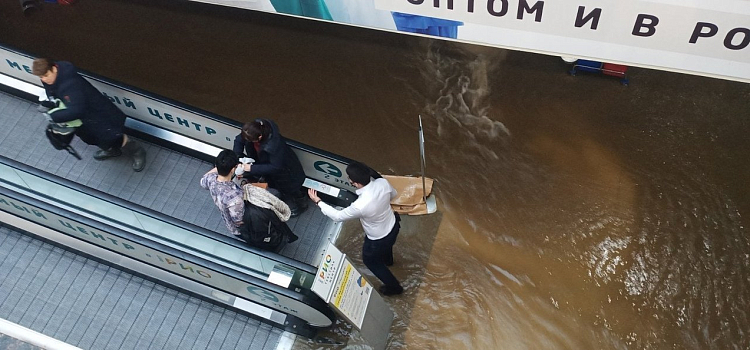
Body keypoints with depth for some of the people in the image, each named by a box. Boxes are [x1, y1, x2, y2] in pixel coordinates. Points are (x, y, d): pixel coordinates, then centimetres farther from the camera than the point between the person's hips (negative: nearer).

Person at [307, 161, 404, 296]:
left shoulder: (360, 206, -42)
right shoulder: (382, 182, -25)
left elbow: (338, 216, -23)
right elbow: (393, 194, -1)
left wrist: (318, 201, -12)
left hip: (378, 240, -6)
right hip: (393, 225, 6)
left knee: (370, 260, 27)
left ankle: (394, 286, 46)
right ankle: (387, 260, 75)